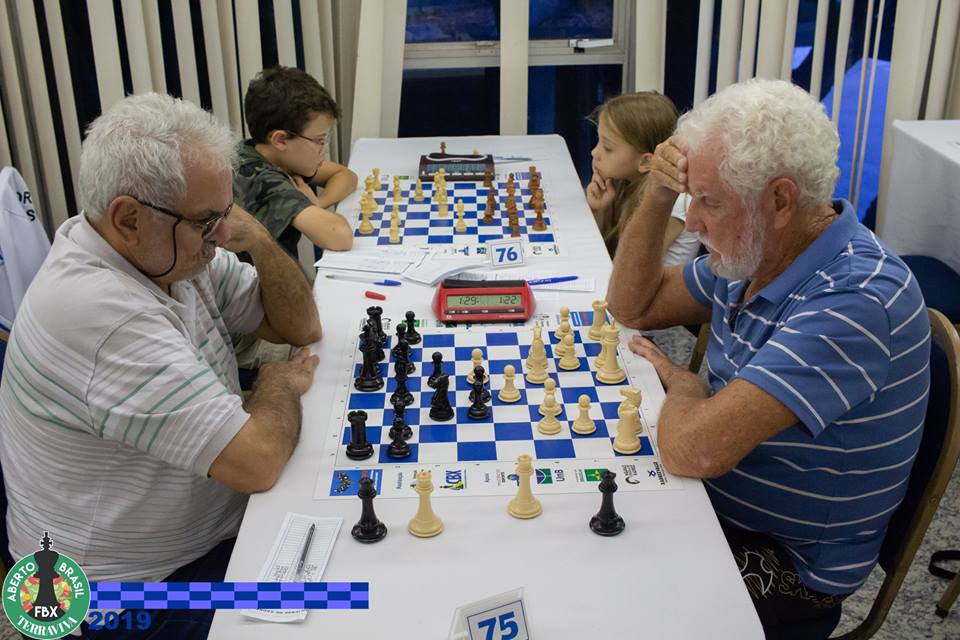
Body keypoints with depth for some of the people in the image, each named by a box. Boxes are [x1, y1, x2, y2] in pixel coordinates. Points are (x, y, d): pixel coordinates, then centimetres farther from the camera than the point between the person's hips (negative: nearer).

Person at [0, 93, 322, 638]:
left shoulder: (167, 250, -4)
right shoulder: (103, 312, -32)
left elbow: (301, 326, 3)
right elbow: (258, 462, -32)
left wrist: (258, 239, -14)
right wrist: (280, 387, -12)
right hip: (144, 589, -8)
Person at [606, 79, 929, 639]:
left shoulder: (854, 301, -32)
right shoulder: (753, 252, -3)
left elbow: (693, 450, -39)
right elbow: (633, 307, 8)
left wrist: (682, 382, -15)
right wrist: (658, 197, -8)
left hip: (782, 568, -7)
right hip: (716, 504, 8)